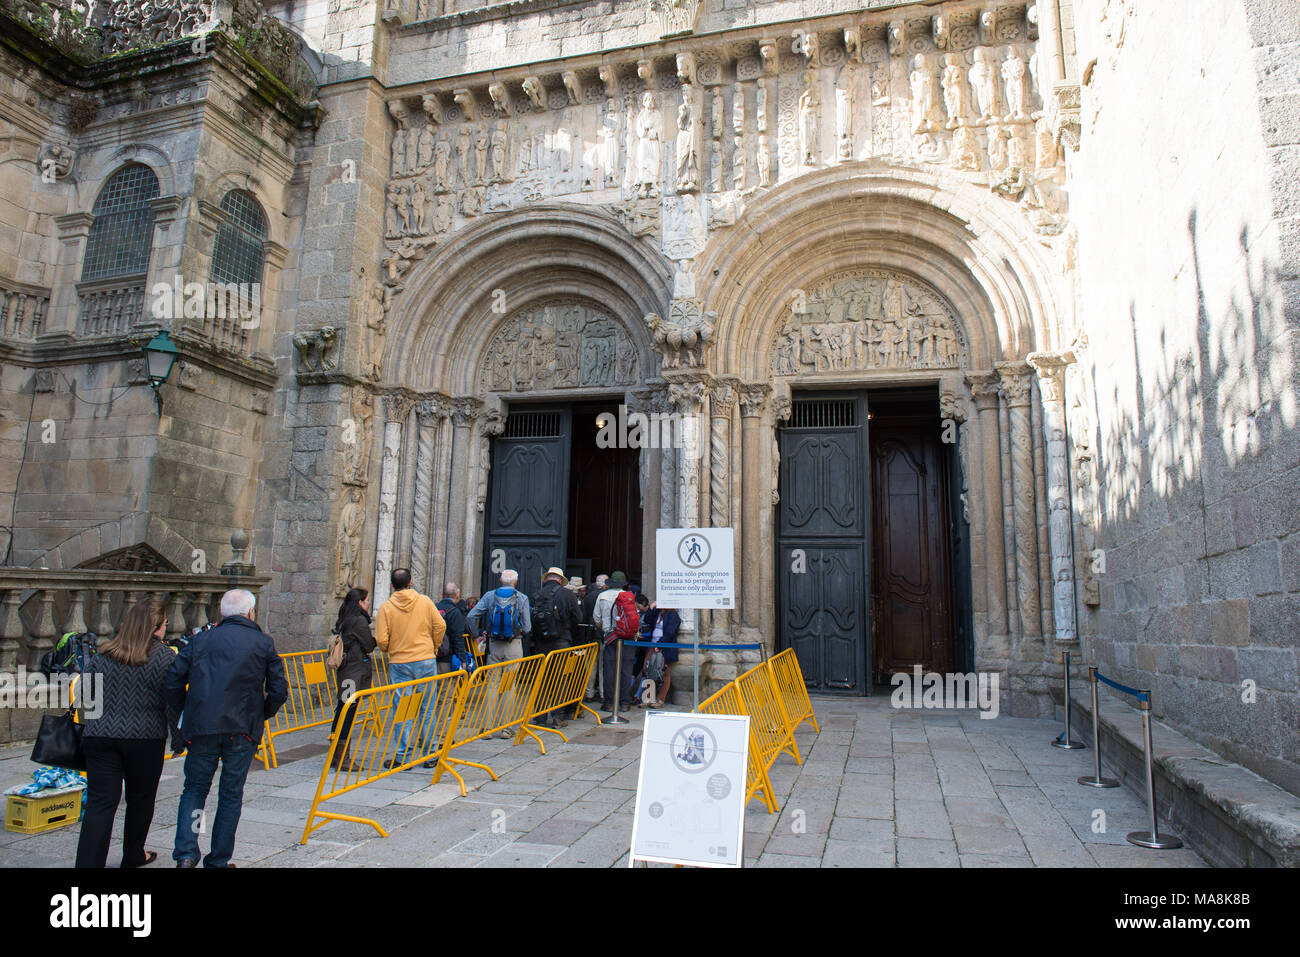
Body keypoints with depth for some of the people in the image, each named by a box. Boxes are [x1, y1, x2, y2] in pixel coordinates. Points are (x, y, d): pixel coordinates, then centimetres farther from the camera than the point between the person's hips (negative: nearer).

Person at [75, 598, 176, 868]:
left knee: (99, 803, 3)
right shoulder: (162, 655, -7)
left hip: (100, 736, 3)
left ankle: (88, 862, -5)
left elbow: (82, 695, 10)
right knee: (140, 799, 15)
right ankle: (134, 856, 30)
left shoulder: (102, 655, 5)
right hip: (144, 737, -2)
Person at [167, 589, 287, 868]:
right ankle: (218, 861, 17)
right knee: (231, 794, 10)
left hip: (202, 729, 1)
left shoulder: (201, 639, 6)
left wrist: (184, 712, 13)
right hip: (242, 730, -1)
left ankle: (186, 853, 3)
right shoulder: (263, 643, 2)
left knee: (194, 788, 17)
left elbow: (174, 679, 0)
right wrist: (263, 714, 13)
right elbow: (279, 689, -3)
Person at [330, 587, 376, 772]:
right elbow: (369, 646, -10)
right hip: (356, 672, -9)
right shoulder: (359, 621, -13)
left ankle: (336, 757, 20)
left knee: (341, 712, 13)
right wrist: (376, 637, 8)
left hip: (343, 671, 9)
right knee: (348, 714, -5)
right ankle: (343, 759, 0)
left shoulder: (342, 621, 12)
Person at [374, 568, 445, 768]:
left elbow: (381, 640, -8)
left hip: (399, 664, -1)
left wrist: (389, 651, 13)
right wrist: (434, 648, 12)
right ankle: (430, 755, 14)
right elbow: (440, 626, -4)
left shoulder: (385, 608, -4)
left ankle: (403, 757, 8)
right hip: (426, 661, 1)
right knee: (428, 708, 9)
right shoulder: (424, 601, -1)